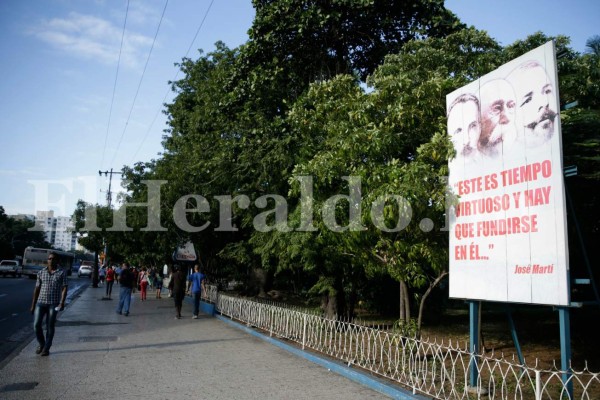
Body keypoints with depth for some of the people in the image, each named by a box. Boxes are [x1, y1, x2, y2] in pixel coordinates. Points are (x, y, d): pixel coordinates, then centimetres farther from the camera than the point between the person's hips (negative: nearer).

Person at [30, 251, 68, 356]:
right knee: (36, 325, -3)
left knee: (50, 327, 3)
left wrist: (62, 302, -16)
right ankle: (41, 344, 22)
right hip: (41, 302, 2)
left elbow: (64, 288, -5)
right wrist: (33, 305, 9)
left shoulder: (62, 273, -1)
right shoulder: (41, 272, 7)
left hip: (53, 303, -2)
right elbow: (37, 289, 10)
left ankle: (46, 348, 15)